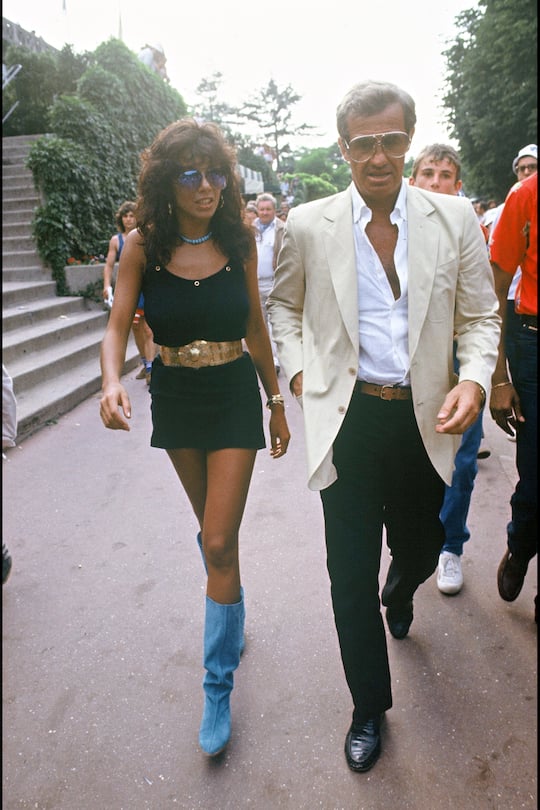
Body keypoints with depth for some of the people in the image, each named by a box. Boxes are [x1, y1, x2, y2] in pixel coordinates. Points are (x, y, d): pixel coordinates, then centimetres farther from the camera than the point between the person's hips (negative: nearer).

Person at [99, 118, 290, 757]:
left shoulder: (239, 241, -5)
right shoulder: (142, 246, -7)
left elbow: (255, 328, 2)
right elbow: (117, 326, -8)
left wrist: (276, 403, 6)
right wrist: (112, 383, -29)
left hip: (234, 394, -1)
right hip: (174, 397, 2)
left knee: (220, 541, -4)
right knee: (211, 526, 20)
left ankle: (218, 687, 12)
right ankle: (230, 610, 50)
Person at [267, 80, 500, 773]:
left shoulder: (454, 219, 0)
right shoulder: (308, 225, -2)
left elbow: (480, 316, 5)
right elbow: (284, 305, 14)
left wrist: (474, 379, -13)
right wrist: (297, 368, -1)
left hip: (425, 419, 2)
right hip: (347, 419, -1)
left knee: (421, 547, 20)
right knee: (351, 573, 6)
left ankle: (398, 596, 61)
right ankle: (369, 706, 31)